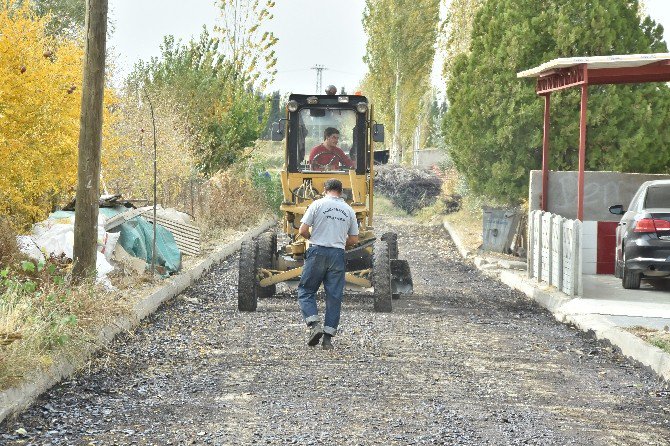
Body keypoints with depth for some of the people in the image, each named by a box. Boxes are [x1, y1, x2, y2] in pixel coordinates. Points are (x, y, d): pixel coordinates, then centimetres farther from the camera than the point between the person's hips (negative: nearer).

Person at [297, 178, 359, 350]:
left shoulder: (318, 204, -2)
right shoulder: (349, 210, 9)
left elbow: (303, 230, -5)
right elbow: (354, 239, 11)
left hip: (318, 252, -3)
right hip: (338, 255, 3)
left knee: (306, 291, 8)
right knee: (334, 296, 6)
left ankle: (314, 325, -11)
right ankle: (328, 336, 4)